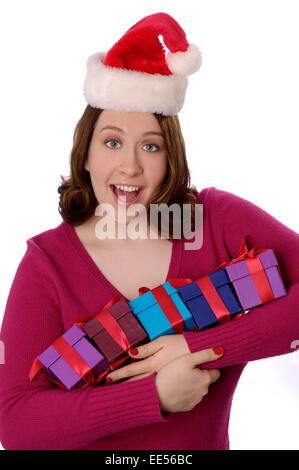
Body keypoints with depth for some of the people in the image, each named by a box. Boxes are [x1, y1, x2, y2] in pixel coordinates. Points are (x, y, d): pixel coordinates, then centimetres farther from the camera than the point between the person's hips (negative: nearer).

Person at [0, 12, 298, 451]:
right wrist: (156, 395, -23)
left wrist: (201, 346, -25)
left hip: (207, 442, 1)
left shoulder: (216, 220, -9)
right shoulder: (47, 262, -10)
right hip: (93, 445, -1)